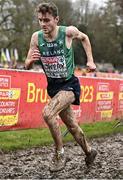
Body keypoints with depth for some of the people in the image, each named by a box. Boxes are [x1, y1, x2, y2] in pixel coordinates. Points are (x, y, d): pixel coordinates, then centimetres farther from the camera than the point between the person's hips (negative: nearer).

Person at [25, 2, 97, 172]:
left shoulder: (68, 31, -18)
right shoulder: (36, 37, -11)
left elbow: (84, 38, 6)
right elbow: (27, 66, -4)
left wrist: (90, 60, 0)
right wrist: (31, 60, -27)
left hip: (69, 84, -4)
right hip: (53, 86, 5)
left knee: (48, 113, -27)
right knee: (71, 125, 16)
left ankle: (60, 153, -10)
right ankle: (89, 152, 41)